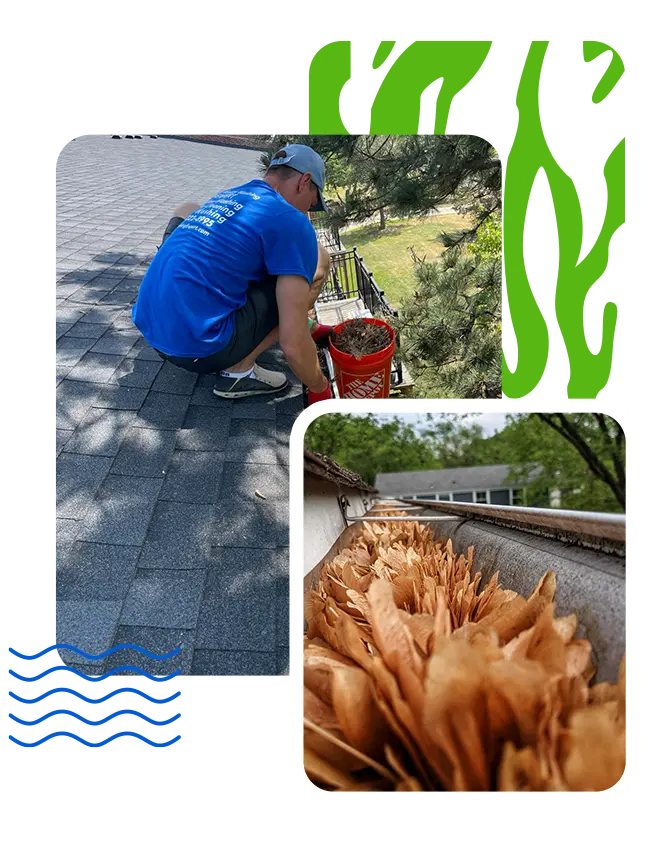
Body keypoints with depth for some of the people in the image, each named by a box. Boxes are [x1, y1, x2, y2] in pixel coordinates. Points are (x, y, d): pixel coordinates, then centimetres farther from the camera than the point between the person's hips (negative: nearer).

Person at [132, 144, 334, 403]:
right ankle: (239, 370, 0)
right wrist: (319, 388, 7)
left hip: (151, 332, 8)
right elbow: (293, 346, -12)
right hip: (198, 349, -8)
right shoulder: (291, 221, -5)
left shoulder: (223, 197, 19)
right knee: (318, 261, 2)